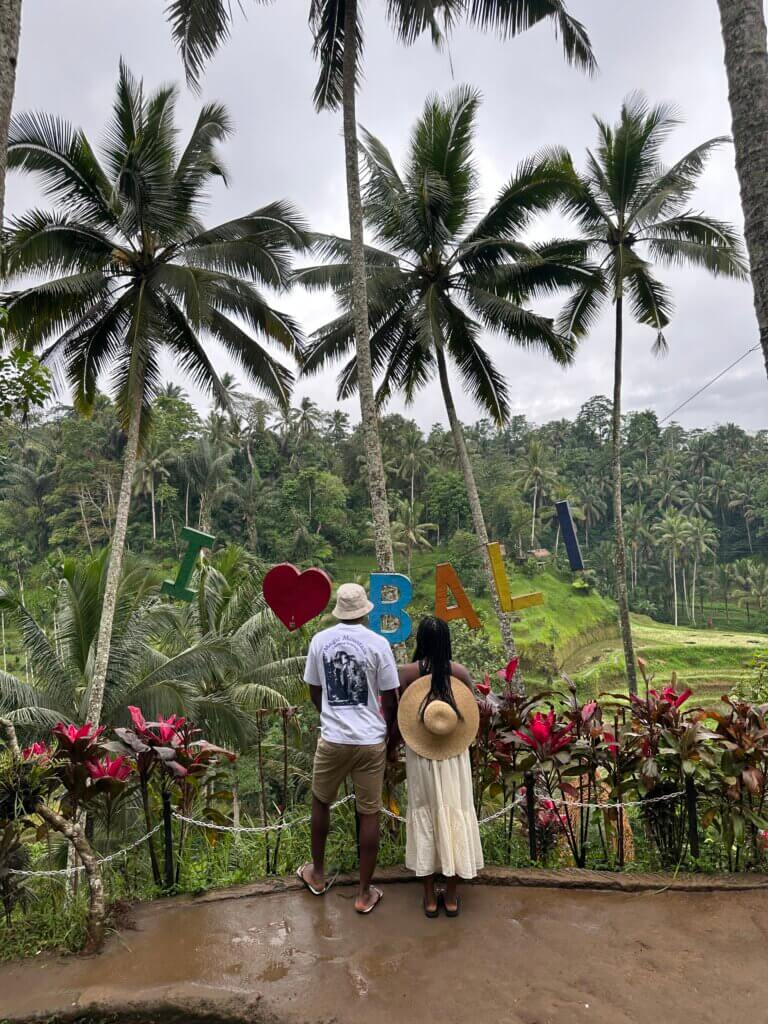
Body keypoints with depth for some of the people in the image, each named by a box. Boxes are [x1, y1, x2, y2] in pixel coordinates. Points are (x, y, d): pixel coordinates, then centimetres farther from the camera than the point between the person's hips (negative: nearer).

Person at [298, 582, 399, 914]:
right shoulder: (378, 644, -11)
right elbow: (390, 701, -5)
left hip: (333, 739, 2)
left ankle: (317, 874, 39)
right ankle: (365, 893, 24)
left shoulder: (320, 640, -4)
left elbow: (315, 693, 7)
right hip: (371, 741, -1)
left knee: (321, 802, 24)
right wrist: (388, 733, 12)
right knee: (369, 814, 12)